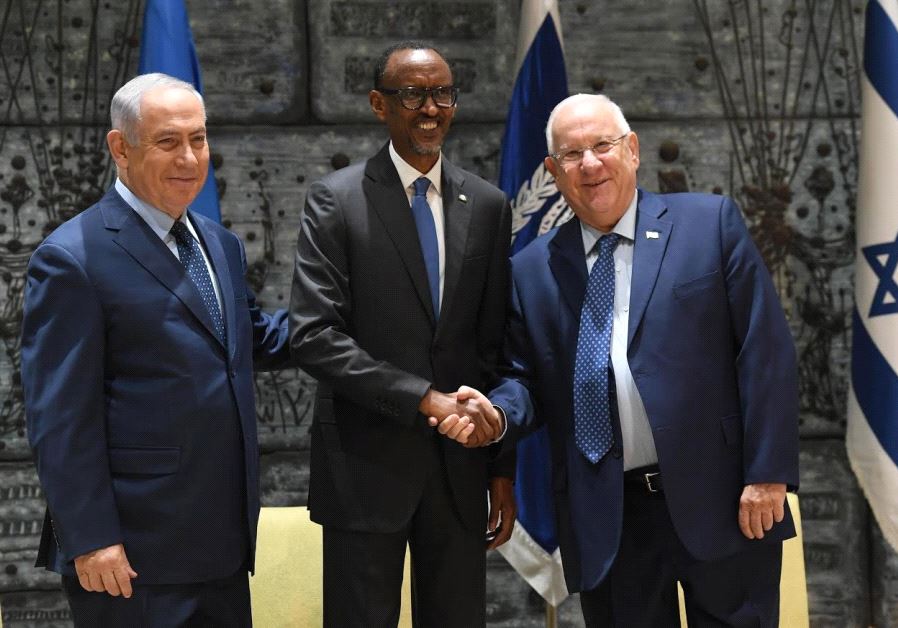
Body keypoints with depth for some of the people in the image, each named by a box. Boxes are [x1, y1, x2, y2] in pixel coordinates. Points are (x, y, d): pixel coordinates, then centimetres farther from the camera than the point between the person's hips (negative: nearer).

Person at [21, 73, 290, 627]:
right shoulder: (74, 258, -13)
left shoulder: (221, 245, 12)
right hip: (134, 558, -7)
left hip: (223, 541, 7)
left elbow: (255, 339, 23)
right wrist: (90, 540, -18)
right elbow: (60, 419, -15)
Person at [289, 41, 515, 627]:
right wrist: (426, 399, -18)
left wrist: (503, 468, 9)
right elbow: (314, 335, -13)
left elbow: (497, 348, 10)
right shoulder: (336, 199, -4)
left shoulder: (488, 206, 7)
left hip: (460, 466, 3)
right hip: (365, 463, -3)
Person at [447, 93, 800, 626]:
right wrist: (497, 412, -10)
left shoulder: (711, 223, 1)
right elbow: (527, 378, 14)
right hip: (606, 518, 2)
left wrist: (767, 475, -8)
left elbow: (765, 351, -3)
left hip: (720, 502, -2)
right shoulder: (532, 270, 9)